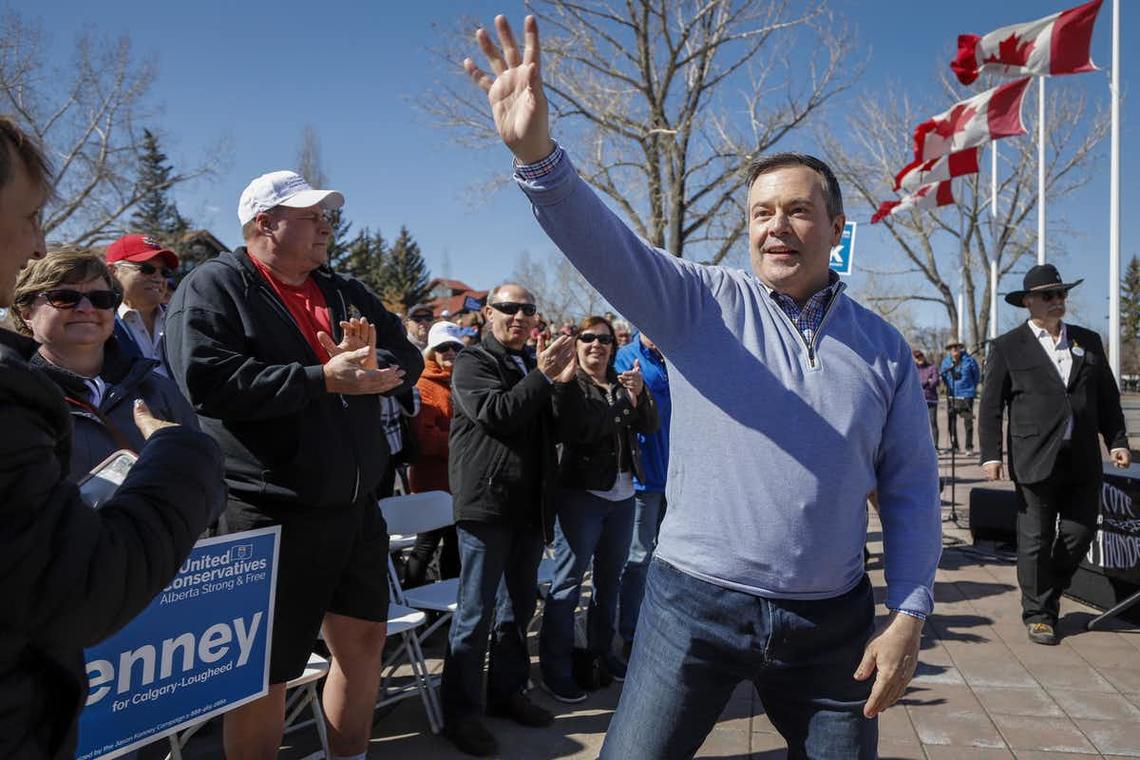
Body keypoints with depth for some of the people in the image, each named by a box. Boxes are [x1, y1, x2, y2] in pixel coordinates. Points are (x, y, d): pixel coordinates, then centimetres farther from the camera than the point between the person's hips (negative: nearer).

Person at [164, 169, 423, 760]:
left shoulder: (346, 294, 14)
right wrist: (323, 380, -21)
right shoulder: (213, 287, -7)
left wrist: (371, 361, -12)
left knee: (364, 643, 17)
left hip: (354, 507, 7)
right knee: (263, 675, 5)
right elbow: (207, 380, -22)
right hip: (269, 515, -7)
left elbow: (408, 358, 11)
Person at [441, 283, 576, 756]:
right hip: (486, 504, -7)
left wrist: (563, 383, -2)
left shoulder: (533, 366, 17)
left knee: (518, 607, 16)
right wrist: (542, 377, -22)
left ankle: (508, 691, 30)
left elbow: (557, 429, 15)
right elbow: (493, 414, -19)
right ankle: (460, 712, 10)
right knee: (476, 612, -1)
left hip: (529, 505, 7)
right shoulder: (473, 362, -3)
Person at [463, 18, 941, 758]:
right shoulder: (701, 302, -3)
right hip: (696, 605, -2)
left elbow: (912, 488, 6)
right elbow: (606, 244, -19)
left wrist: (909, 615, -1)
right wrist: (538, 152, -36)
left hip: (833, 623, 2)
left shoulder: (883, 348, 3)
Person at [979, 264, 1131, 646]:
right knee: (1036, 540, 2)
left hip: (1083, 461, 4)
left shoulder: (1088, 341, 13)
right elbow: (990, 407, -1)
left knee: (1080, 533, 7)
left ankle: (1047, 593, 31)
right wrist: (991, 454, -8)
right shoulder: (1007, 347, 1)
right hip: (1036, 460, -4)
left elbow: (1107, 397, 16)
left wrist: (1117, 440, 5)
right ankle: (1038, 614, 16)